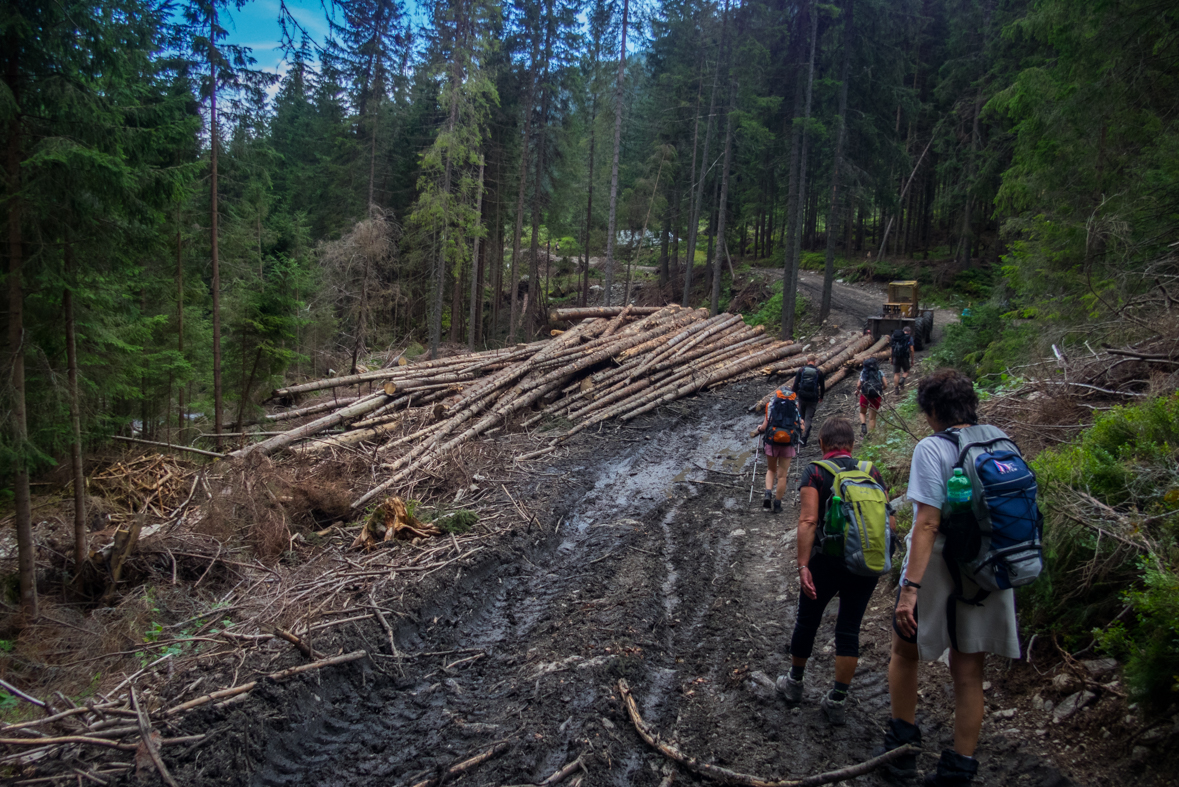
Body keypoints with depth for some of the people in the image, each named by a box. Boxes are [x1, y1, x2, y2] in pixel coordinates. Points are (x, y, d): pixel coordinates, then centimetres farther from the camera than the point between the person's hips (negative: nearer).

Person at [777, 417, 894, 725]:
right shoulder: (872, 471, 6)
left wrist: (803, 566, -19)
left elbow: (808, 521, -17)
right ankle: (838, 701, 15)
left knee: (807, 621, 17)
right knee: (849, 630, 12)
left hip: (828, 560, -3)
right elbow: (890, 521, 3)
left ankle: (794, 682, 35)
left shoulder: (815, 472, -5)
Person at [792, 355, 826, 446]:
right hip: (813, 398, -1)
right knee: (808, 418, 0)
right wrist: (821, 397, 22)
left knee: (801, 417, 19)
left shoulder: (801, 370, 0)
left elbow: (795, 384, -2)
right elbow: (822, 386, 7)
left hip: (802, 397, 1)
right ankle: (804, 438, -8)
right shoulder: (819, 372, 0)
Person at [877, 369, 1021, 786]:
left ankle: (902, 744, 27)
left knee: (905, 653, 18)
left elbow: (928, 523, -22)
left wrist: (910, 587, -23)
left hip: (937, 569, -5)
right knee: (968, 673, 13)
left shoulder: (932, 449, -16)